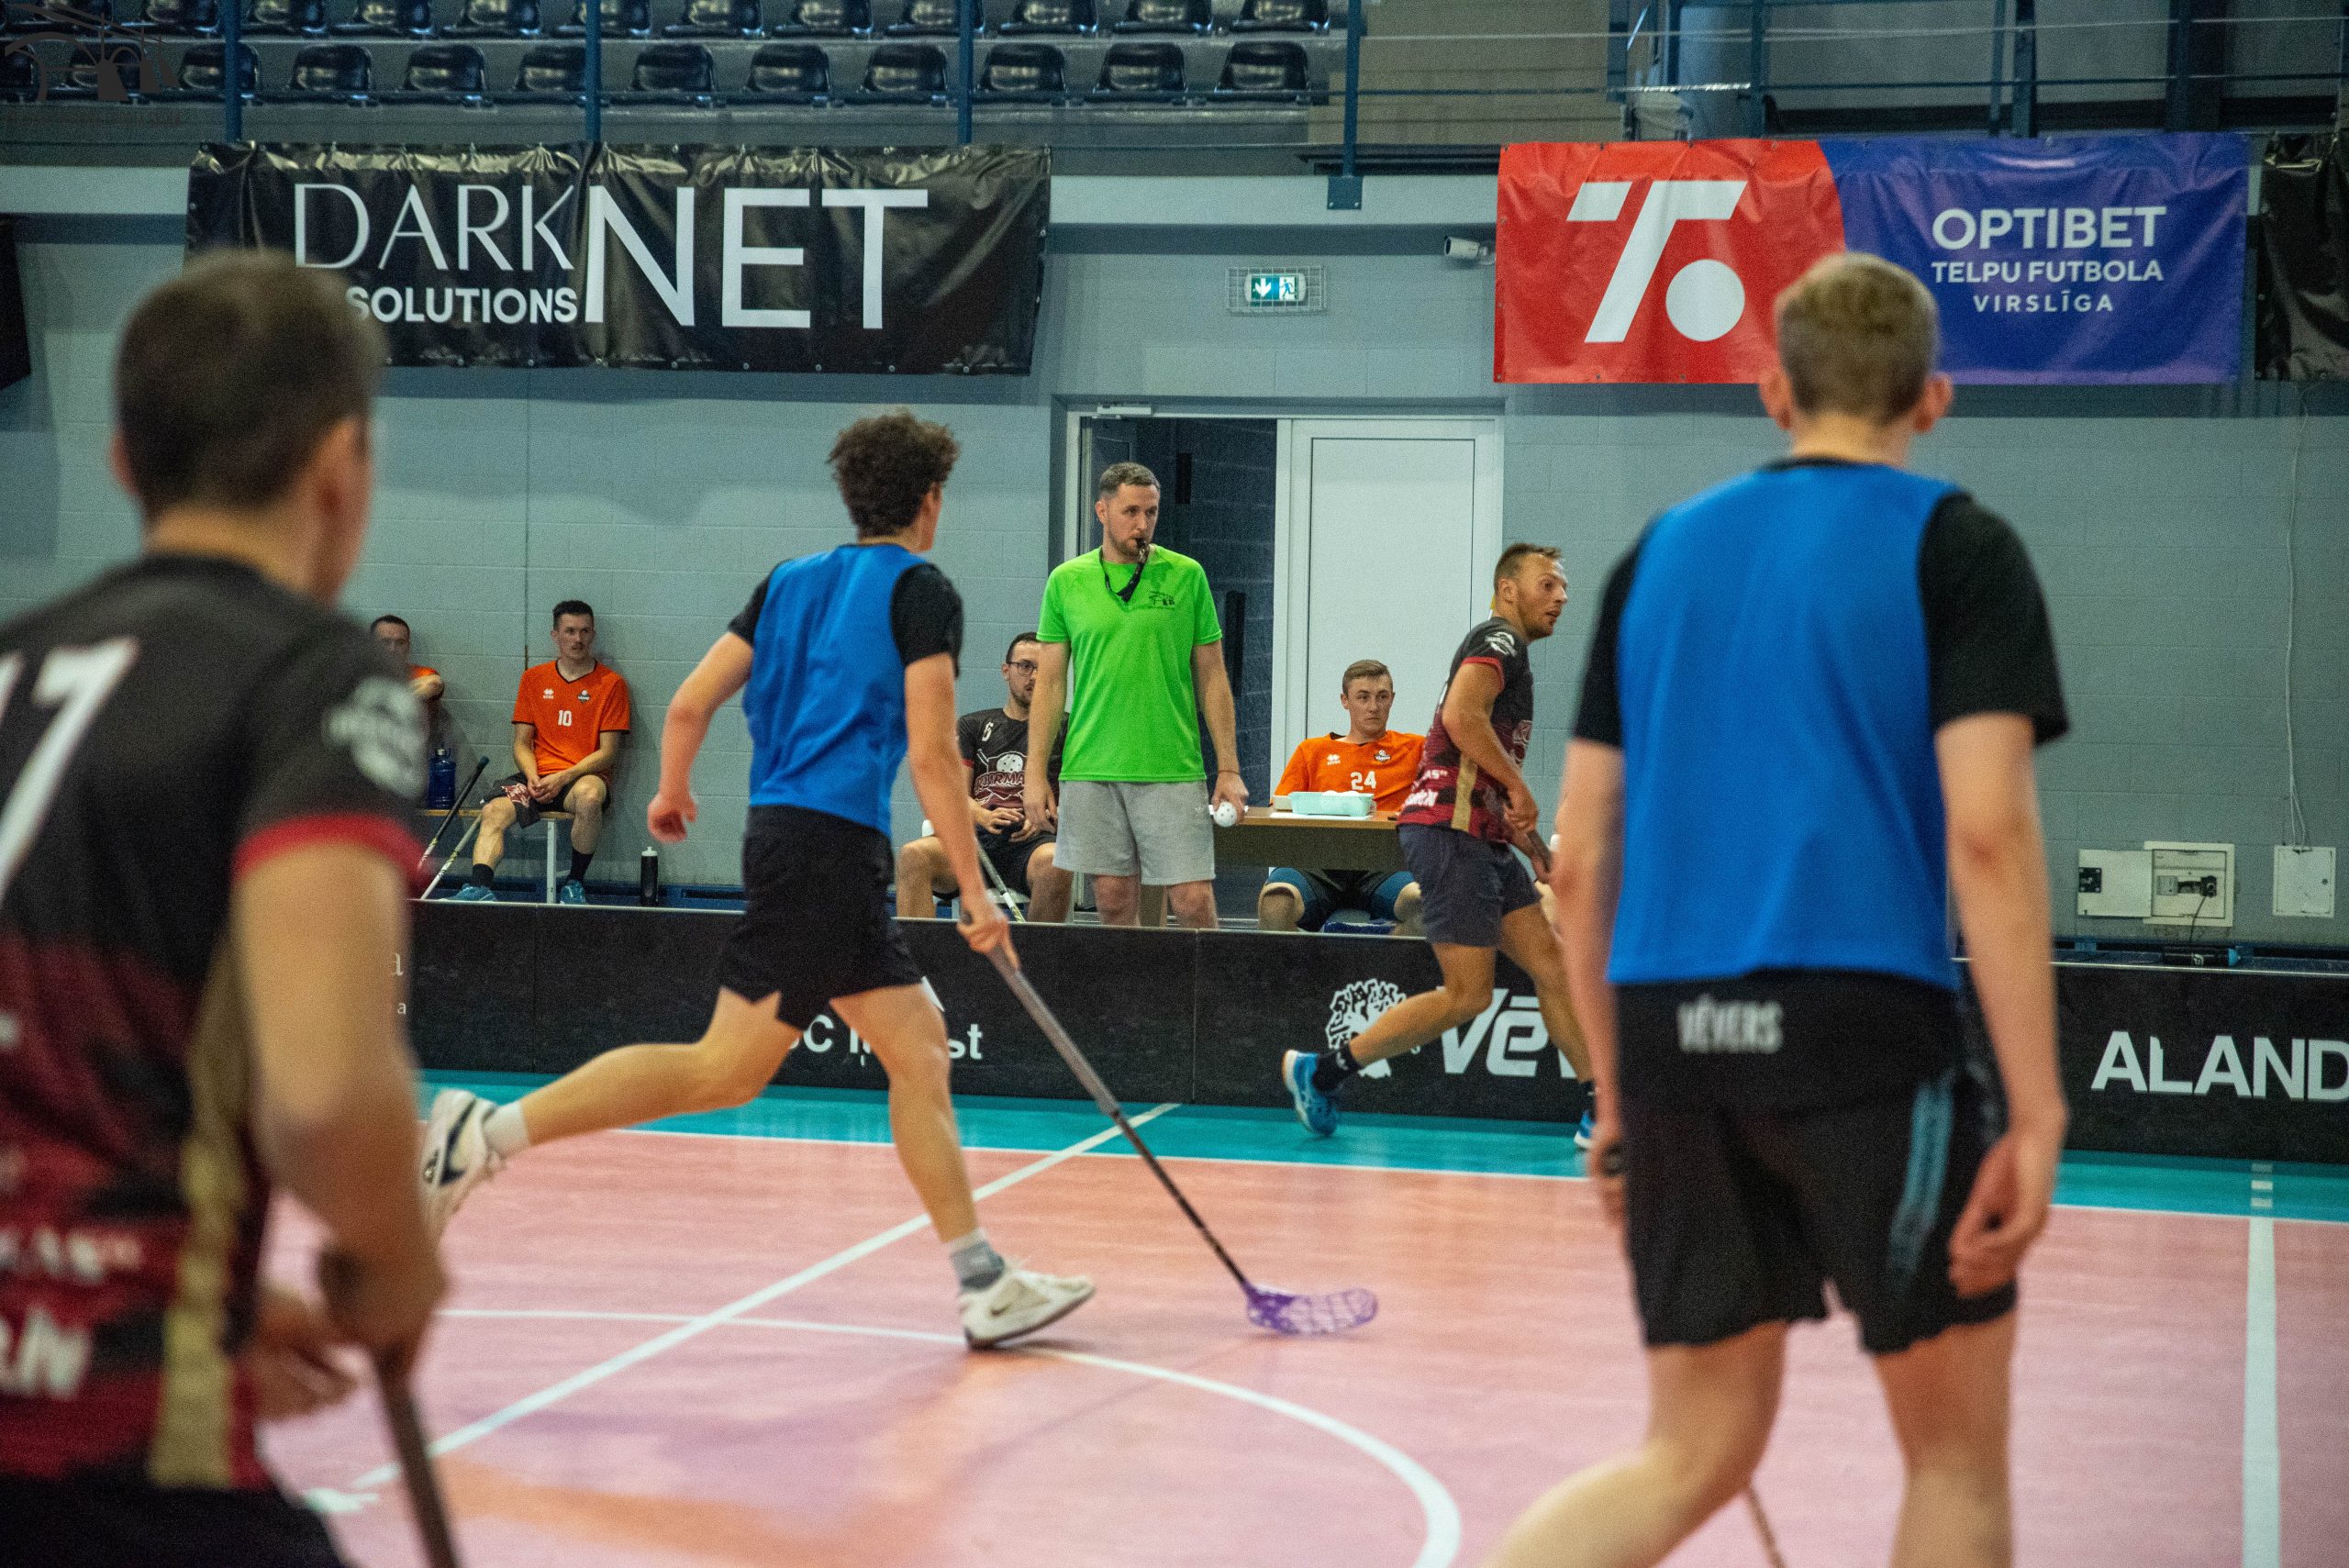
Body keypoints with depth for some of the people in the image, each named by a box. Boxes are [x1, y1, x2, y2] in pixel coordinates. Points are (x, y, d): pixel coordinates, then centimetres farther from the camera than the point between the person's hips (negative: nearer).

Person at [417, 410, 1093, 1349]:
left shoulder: (790, 582, 16)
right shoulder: (922, 592, -3)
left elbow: (688, 707, 12)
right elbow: (931, 752, -11)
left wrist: (672, 794, 31)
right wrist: (973, 889, -7)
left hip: (783, 834, 9)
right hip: (829, 843, -9)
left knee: (918, 1044, 10)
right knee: (726, 1069, -11)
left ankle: (983, 1284, 11)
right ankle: (489, 1132, -15)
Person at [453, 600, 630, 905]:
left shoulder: (611, 683, 4)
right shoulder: (533, 679, 15)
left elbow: (608, 752, -1)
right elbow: (521, 743, 13)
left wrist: (564, 777, -15)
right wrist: (532, 777, -8)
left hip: (583, 777, -3)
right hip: (538, 778, 3)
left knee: (589, 796, -39)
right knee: (494, 811, -27)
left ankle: (575, 882, -19)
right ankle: (479, 888, -44)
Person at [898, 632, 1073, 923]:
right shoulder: (973, 725, 24)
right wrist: (985, 816, -9)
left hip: (1031, 843, -2)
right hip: (976, 837, 2)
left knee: (1054, 863, -40)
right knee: (913, 856, -31)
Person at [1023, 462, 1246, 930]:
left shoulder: (1186, 576, 4)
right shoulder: (1066, 582, 6)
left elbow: (1212, 678, 6)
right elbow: (1050, 683, 8)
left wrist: (1228, 769, 1)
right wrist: (1036, 773, 2)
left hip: (1173, 772, -1)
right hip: (1090, 772, 1)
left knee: (1193, 902, -7)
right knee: (1115, 902, 4)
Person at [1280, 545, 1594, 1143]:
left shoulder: (1508, 652, 26)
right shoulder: (1499, 639, -6)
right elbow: (1460, 716, -24)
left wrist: (1518, 825, 22)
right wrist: (1518, 787, -16)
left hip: (1483, 839, 10)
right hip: (1449, 830, -10)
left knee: (1551, 968, 3)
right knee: (1468, 996, -10)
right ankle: (1322, 1069, -3)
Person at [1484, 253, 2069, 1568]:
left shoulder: (1661, 554, 15)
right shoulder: (1956, 547, 1)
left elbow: (1581, 861, 14)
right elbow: (1988, 831, -11)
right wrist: (2038, 1111, -11)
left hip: (1671, 1025, 5)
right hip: (1857, 1018, -5)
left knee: (1695, 1456, 12)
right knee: (1958, 1456, 11)